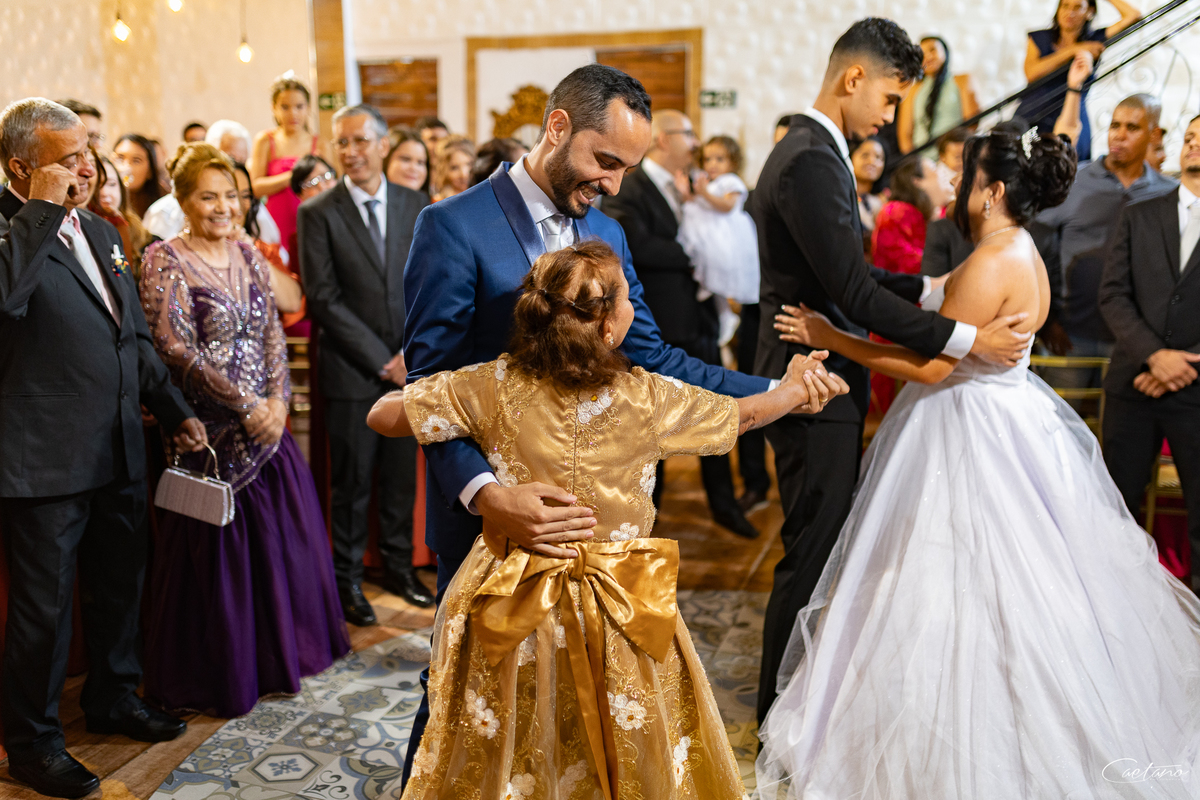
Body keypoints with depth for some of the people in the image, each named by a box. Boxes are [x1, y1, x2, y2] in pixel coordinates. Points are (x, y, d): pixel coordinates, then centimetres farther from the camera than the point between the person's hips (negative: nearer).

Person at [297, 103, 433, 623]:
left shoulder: (415, 205, 7)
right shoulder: (318, 213, -4)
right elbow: (323, 299, -9)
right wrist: (382, 360, -12)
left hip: (410, 366, 3)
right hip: (351, 371, -3)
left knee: (402, 477, 12)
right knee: (352, 483, 5)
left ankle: (398, 567, 29)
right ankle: (347, 579, 20)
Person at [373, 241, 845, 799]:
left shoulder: (493, 387, -12)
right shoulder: (650, 399, -12)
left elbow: (382, 415, -3)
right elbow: (741, 414, 5)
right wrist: (793, 387, 25)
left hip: (514, 611, 1)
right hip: (615, 625, 0)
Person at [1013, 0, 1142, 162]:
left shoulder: (1094, 41, 8)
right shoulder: (1039, 38, 9)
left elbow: (1133, 15, -1)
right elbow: (1031, 73, -9)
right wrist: (1073, 51, -12)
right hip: (1030, 122, 1)